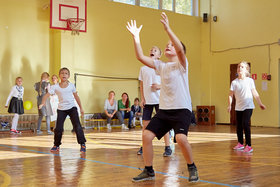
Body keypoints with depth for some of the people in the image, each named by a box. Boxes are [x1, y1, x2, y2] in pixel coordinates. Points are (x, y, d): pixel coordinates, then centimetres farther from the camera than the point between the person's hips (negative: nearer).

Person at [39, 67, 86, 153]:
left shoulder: (71, 85, 1)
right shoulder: (55, 87, -4)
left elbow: (76, 97, 11)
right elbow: (47, 94, -12)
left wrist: (81, 108, 13)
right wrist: (42, 103, -30)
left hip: (72, 108, 0)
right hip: (61, 109, 0)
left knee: (77, 126, -11)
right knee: (58, 128, -2)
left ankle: (82, 144, -2)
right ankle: (56, 145, 18)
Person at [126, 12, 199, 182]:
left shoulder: (182, 64, -2)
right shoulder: (161, 66, 13)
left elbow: (180, 48, -23)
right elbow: (141, 57, 6)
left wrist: (167, 28, -30)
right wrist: (136, 36, -1)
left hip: (182, 109, -6)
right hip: (164, 110, 6)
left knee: (181, 138, -25)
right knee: (147, 135, -4)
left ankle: (192, 168, 0)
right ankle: (149, 171, 11)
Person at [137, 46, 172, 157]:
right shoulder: (143, 68, 10)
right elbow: (141, 85, 13)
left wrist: (160, 86, -16)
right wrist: (142, 99, 6)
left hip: (160, 100, -3)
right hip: (147, 101, 3)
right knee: (145, 124, 5)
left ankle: (167, 148, 2)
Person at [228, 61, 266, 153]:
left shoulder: (250, 81, -2)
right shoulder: (234, 82, 1)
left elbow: (255, 93, 3)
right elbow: (231, 95, 0)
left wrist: (260, 103, 4)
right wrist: (229, 105, -11)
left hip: (248, 106, -3)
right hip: (238, 107, 3)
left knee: (245, 124, -16)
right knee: (239, 126, 11)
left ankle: (248, 146, -11)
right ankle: (240, 144, 30)